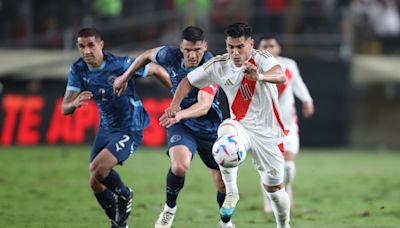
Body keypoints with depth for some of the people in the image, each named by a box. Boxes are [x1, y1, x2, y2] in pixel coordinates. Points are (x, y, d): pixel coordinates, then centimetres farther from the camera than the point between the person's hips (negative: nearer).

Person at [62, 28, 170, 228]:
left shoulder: (121, 64, -24)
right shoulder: (78, 70, -9)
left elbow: (156, 70, -10)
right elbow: (65, 109, -12)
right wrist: (75, 103, -37)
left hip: (130, 129, -6)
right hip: (106, 128, 7)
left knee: (97, 168, -25)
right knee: (95, 183, 8)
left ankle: (124, 194, 6)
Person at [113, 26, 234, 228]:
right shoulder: (171, 56, -15)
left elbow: (204, 106, -41)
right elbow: (148, 55, 9)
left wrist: (180, 114, -59)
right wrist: (125, 77, 13)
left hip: (209, 127, -1)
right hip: (181, 125, 1)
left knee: (223, 182, 5)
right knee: (180, 165, -30)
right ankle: (169, 208, -3)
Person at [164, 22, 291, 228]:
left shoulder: (261, 58, -19)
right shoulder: (219, 65, -9)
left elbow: (281, 76, -40)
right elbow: (188, 81, 5)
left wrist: (259, 76, -62)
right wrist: (175, 104, -14)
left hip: (268, 132, -1)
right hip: (241, 126, 1)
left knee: (274, 187, 6)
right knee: (226, 131, -36)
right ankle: (231, 193, -22)